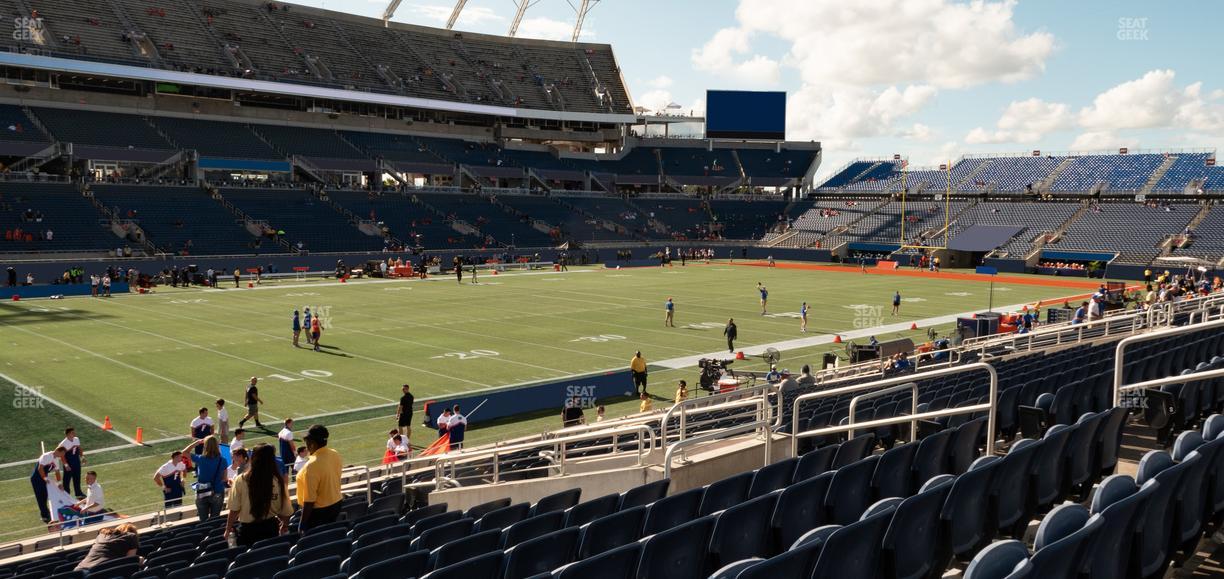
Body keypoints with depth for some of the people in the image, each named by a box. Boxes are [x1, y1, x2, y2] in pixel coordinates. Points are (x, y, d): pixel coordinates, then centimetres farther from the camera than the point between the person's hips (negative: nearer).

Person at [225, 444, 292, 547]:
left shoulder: (241, 480, -12)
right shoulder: (278, 481, -10)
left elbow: (234, 510, -9)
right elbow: (285, 511, -2)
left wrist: (228, 530, 7)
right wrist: (285, 525, 19)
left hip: (248, 529, -1)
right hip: (270, 528, 1)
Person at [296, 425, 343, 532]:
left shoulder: (312, 466, -28)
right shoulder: (336, 455, -5)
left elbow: (309, 500, -24)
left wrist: (302, 523, -16)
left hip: (319, 512, -7)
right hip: (336, 505, 7)